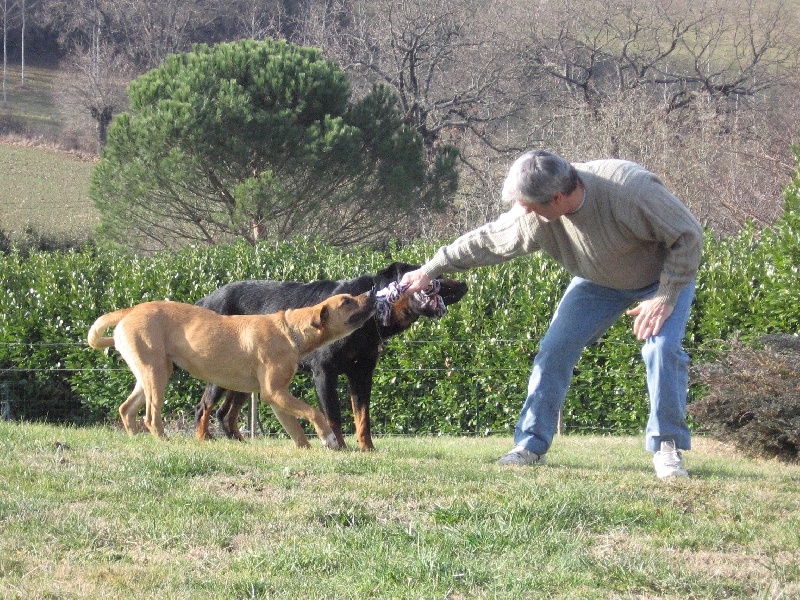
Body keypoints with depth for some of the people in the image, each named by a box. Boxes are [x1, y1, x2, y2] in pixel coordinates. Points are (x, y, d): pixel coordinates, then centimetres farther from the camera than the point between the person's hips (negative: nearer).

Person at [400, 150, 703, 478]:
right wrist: (430, 270, -2)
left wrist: (665, 299, -31)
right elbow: (486, 241, -7)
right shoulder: (534, 217, -24)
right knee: (555, 348, -7)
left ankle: (667, 447, -12)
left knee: (662, 347, -24)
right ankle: (531, 445, 1)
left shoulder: (630, 188, -40)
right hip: (598, 281, 5)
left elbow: (688, 236, -30)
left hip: (664, 275, -4)